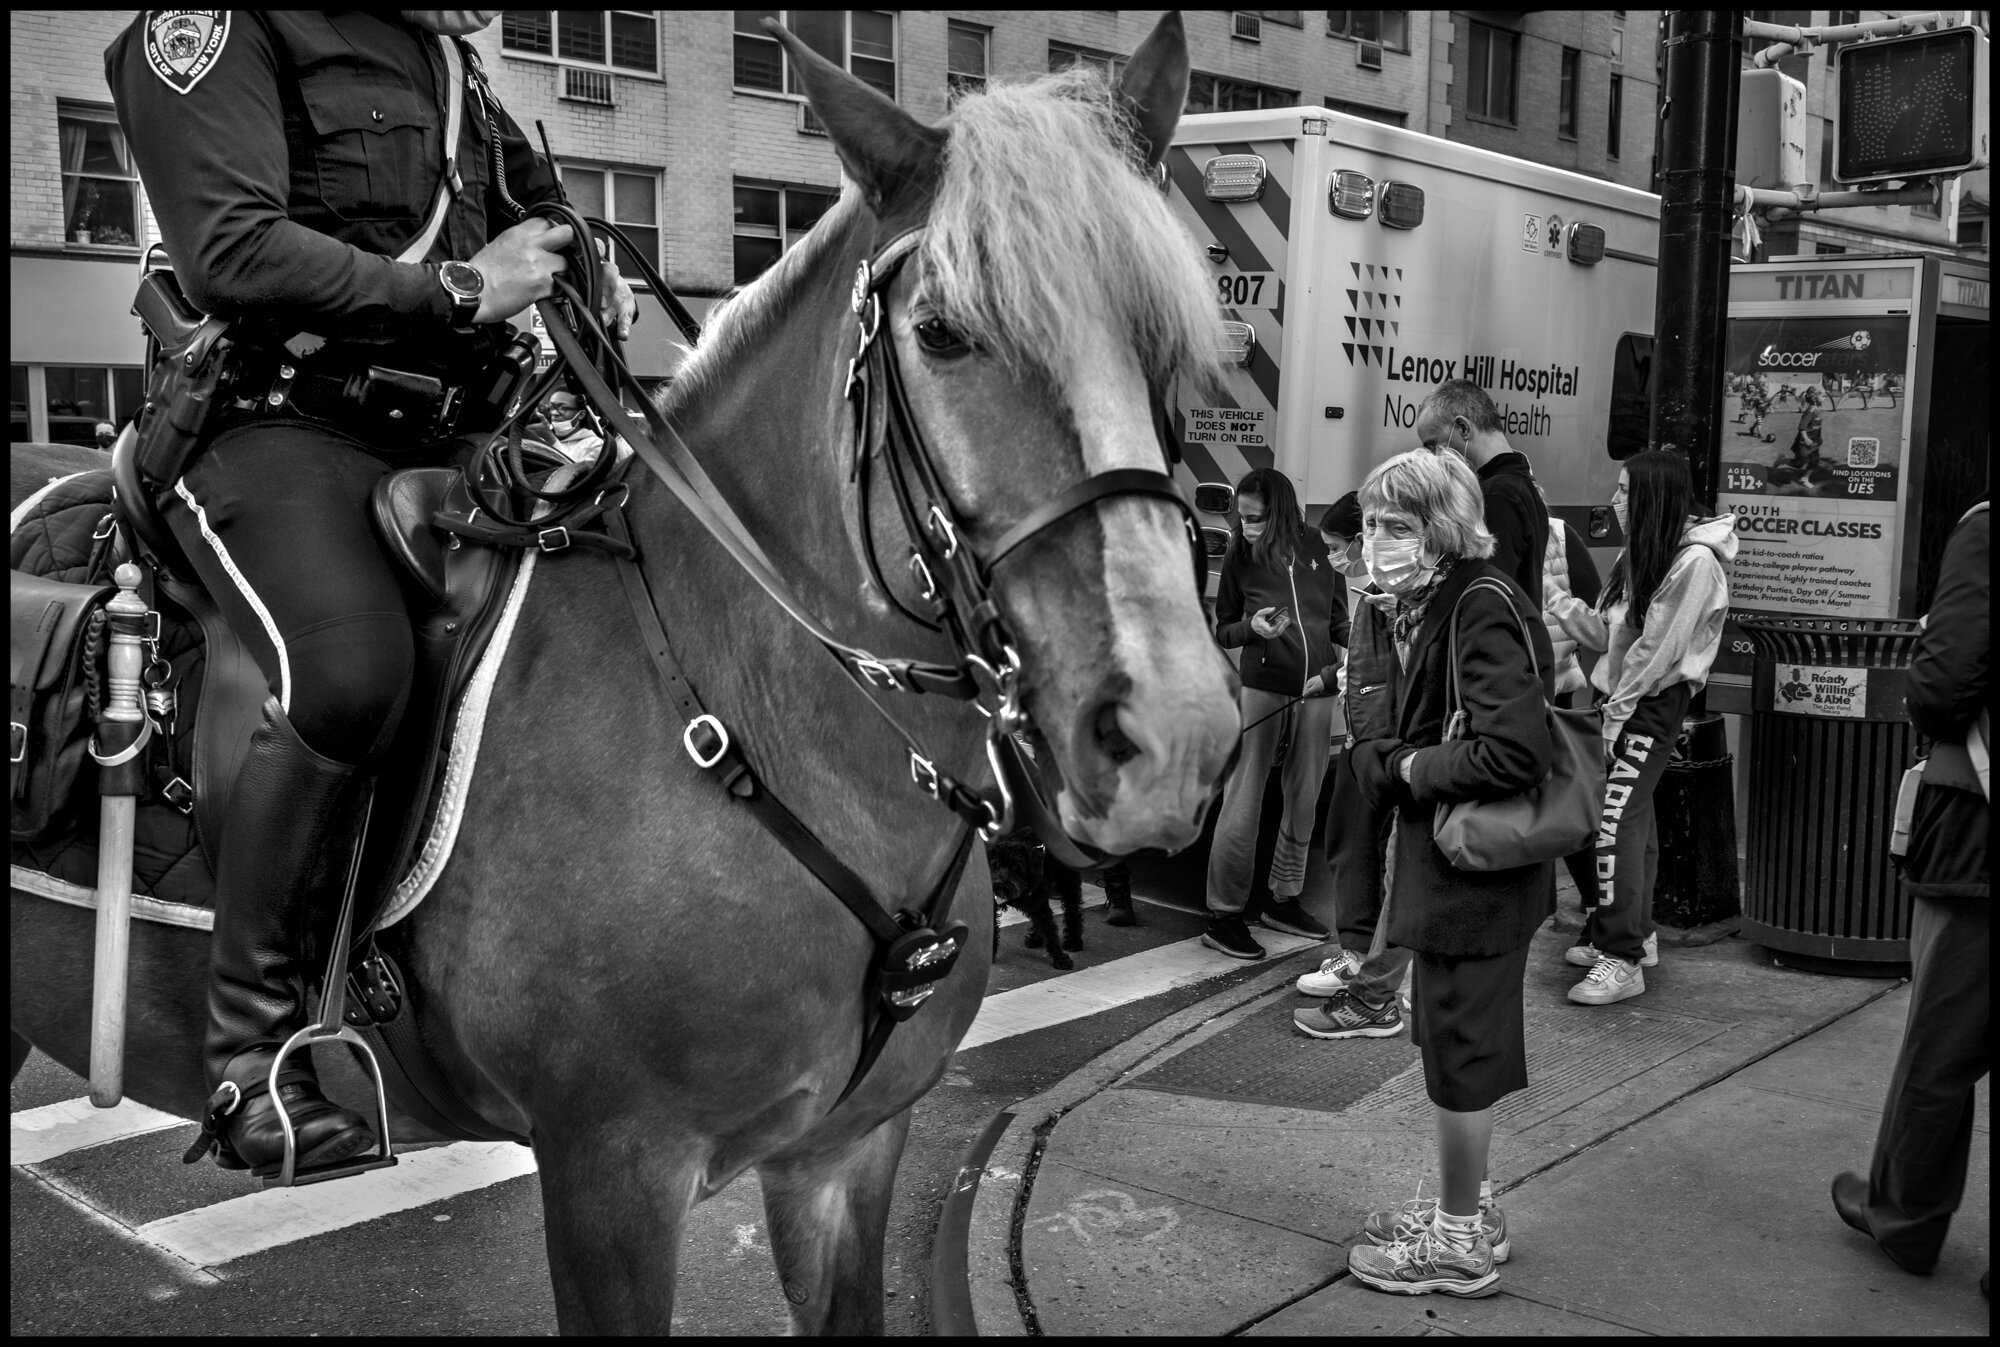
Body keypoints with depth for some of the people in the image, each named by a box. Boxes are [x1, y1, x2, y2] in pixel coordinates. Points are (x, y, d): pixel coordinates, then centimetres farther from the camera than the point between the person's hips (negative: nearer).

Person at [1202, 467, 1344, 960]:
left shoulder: (1316, 547, 2)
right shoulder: (1239, 556, -2)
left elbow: (1336, 614, 13)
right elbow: (1222, 631, 5)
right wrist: (1251, 628, -15)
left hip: (1315, 691, 3)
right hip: (1261, 688, -3)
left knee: (1304, 802, 12)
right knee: (1242, 805, -3)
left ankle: (1285, 900, 28)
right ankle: (1223, 916, 4)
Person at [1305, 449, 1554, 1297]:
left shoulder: (1481, 610, -20)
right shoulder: (1395, 612, 7)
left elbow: (1514, 753, -30)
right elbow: (1371, 742, 12)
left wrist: (1414, 769, -17)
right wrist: (1386, 761, -10)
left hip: (1477, 868, -9)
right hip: (1434, 854, 9)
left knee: (1459, 1047, 3)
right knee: (1450, 1041, 19)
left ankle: (1461, 1243, 19)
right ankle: (1465, 1210, 35)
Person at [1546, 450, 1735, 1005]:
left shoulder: (1695, 562, -17)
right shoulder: (1637, 553, 12)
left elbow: (1659, 650, -18)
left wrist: (1619, 711, -14)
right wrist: (1564, 605, -4)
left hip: (1657, 703, -9)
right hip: (1623, 698, 9)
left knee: (1616, 819, -14)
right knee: (1635, 815, 15)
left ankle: (1622, 960, -12)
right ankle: (1637, 935, 27)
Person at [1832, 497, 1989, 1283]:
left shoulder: (1984, 531, -14)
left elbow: (1942, 688, -20)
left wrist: (1931, 711, 2)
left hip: (1975, 834, -4)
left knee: (1940, 1047, 12)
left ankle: (1904, 1217, 29)